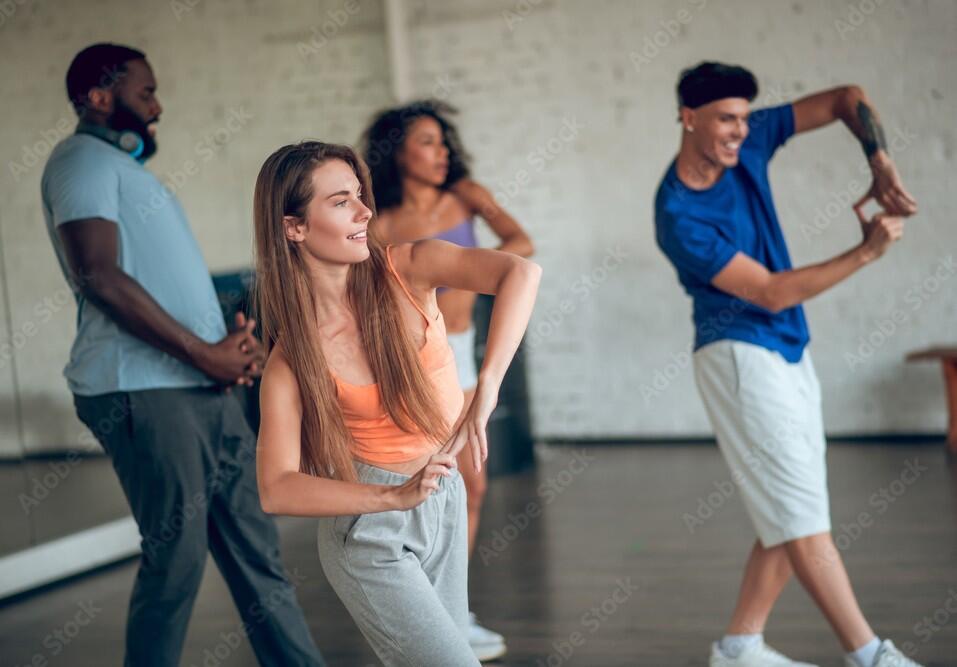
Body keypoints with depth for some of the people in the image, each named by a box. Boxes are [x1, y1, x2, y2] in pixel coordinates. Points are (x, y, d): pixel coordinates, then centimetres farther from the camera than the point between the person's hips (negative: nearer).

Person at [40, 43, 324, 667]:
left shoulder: (128, 168, 25)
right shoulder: (84, 158, -5)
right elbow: (100, 277, -19)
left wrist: (234, 339, 7)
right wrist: (205, 354, -15)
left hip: (204, 387, 9)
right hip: (144, 390, -9)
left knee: (255, 547, 8)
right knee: (177, 557, -5)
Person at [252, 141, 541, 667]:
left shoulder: (407, 269, -12)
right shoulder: (291, 355, -16)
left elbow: (520, 272, -28)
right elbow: (276, 490, -21)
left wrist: (486, 388, -40)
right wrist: (395, 497, -32)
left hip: (445, 505, 4)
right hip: (368, 527, -4)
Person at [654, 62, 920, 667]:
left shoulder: (749, 142, -1)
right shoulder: (678, 216, -18)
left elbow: (847, 99, 3)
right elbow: (772, 293, -18)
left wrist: (882, 165, -14)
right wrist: (867, 252, -18)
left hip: (790, 352, 8)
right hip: (740, 357, -8)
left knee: (791, 516, 8)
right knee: (802, 514, -7)